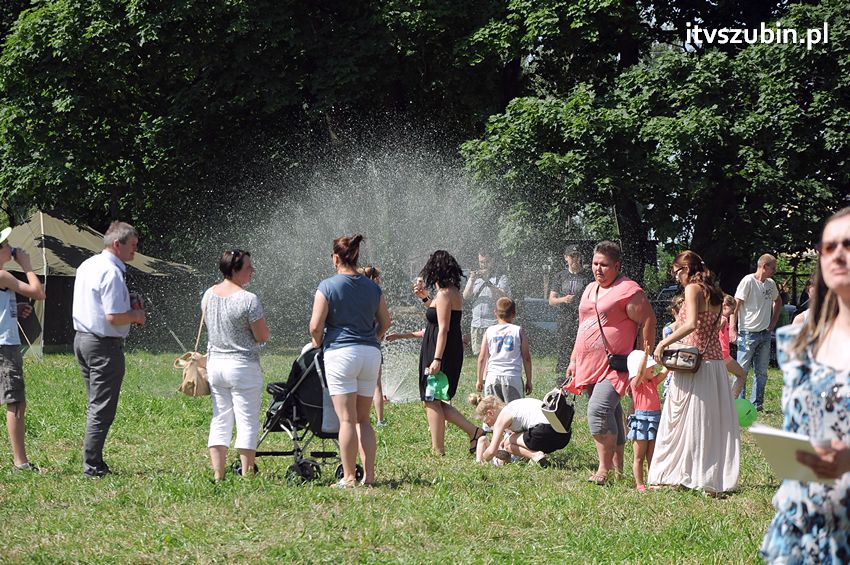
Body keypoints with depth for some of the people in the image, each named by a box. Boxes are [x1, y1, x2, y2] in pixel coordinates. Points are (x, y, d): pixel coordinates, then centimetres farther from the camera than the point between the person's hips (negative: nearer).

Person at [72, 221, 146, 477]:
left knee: (96, 405, 16)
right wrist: (136, 316, -4)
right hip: (104, 345, -10)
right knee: (102, 409, -4)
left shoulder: (86, 266, 12)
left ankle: (93, 461, 18)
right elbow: (114, 317, -24)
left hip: (82, 339, 10)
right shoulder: (111, 273, -19)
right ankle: (92, 465, -2)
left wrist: (128, 310, 15)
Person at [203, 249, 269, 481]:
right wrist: (260, 321, 5)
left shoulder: (208, 295, 5)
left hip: (215, 364, 7)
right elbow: (263, 336, -13)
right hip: (242, 366, -7)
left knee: (220, 421, 11)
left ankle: (218, 474, 10)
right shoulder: (248, 299, -17)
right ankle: (246, 475, 0)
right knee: (247, 422, 0)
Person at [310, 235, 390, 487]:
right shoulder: (372, 287, 8)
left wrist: (317, 344, 9)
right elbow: (385, 322, 16)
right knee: (363, 419, 12)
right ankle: (369, 474, 7)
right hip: (371, 354, 5)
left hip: (341, 352, -5)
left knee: (347, 419, -3)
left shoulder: (328, 286, -6)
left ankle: (349, 477, -4)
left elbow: (316, 326, -9)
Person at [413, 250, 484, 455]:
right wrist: (425, 297, 23)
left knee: (432, 401, -3)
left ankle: (438, 450, 0)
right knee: (434, 401, 14)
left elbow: (443, 328, -21)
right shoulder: (454, 292, 13)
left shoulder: (444, 294, -15)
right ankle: (473, 431, 9)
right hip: (453, 351, 10)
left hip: (440, 352, -10)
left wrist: (437, 359, -23)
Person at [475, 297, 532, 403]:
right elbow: (526, 358, 5)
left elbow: (482, 358, 9)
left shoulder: (489, 331, 7)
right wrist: (529, 380, 13)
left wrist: (480, 379, 20)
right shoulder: (518, 331, 4)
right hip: (513, 377, -1)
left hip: (492, 377, 1)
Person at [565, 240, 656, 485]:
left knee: (599, 411, -22)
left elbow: (648, 322, -10)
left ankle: (604, 468, -17)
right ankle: (617, 468, 16)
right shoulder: (590, 290, 19)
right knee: (611, 417, 12)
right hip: (589, 367, 9)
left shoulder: (628, 291, -8)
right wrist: (574, 360, 24)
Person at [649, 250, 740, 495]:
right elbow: (713, 327, 15)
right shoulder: (714, 293, 15)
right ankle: (715, 481, 8)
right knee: (713, 424, 8)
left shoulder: (693, 289, -8)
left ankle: (671, 476, 5)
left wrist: (663, 344, -17)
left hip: (693, 364, -7)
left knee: (684, 421, -1)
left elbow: (691, 324, -22)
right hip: (716, 362, 7)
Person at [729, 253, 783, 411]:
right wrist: (732, 329, -17)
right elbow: (735, 305, -12)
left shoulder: (771, 284, 11)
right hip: (748, 333, -7)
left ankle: (757, 404, 14)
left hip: (765, 333, 7)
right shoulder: (748, 281, -11)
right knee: (742, 370, -4)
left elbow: (778, 301, 30)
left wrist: (774, 321, 18)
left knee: (761, 372, 8)